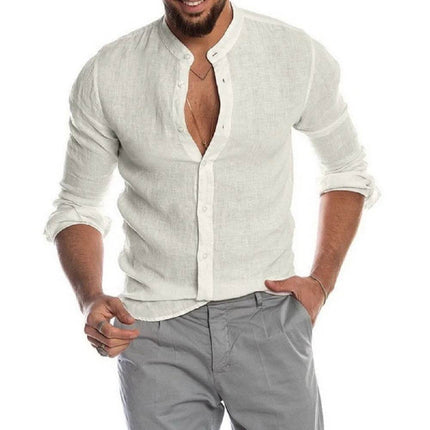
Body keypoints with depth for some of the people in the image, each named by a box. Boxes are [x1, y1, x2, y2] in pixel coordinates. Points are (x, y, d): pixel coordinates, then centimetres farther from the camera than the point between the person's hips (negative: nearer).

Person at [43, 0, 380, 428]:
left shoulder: (300, 55, -5)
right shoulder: (104, 76, -6)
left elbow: (347, 171, 11)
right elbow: (77, 208, 5)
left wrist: (322, 282, 1)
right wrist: (91, 300, -13)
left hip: (268, 319, 0)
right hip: (155, 331, 0)